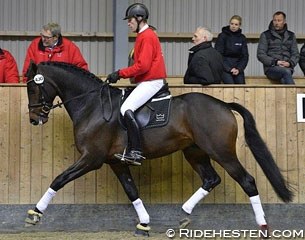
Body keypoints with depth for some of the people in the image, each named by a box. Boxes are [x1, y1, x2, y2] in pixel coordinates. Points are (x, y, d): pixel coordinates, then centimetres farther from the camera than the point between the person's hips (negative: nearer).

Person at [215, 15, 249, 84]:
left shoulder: (242, 38, 11)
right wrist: (229, 69, -12)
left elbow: (245, 56, 10)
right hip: (225, 67, -3)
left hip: (238, 68, 3)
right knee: (230, 85, -23)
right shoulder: (222, 36, 0)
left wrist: (239, 69, -6)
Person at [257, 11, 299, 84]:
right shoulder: (266, 35, 10)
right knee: (286, 72, -35)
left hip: (287, 67, 2)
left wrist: (290, 63, -6)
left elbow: (295, 54, 17)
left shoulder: (291, 36, 19)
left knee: (283, 80, -34)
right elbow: (260, 55, 3)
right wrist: (275, 62, -12)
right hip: (271, 69, -2)